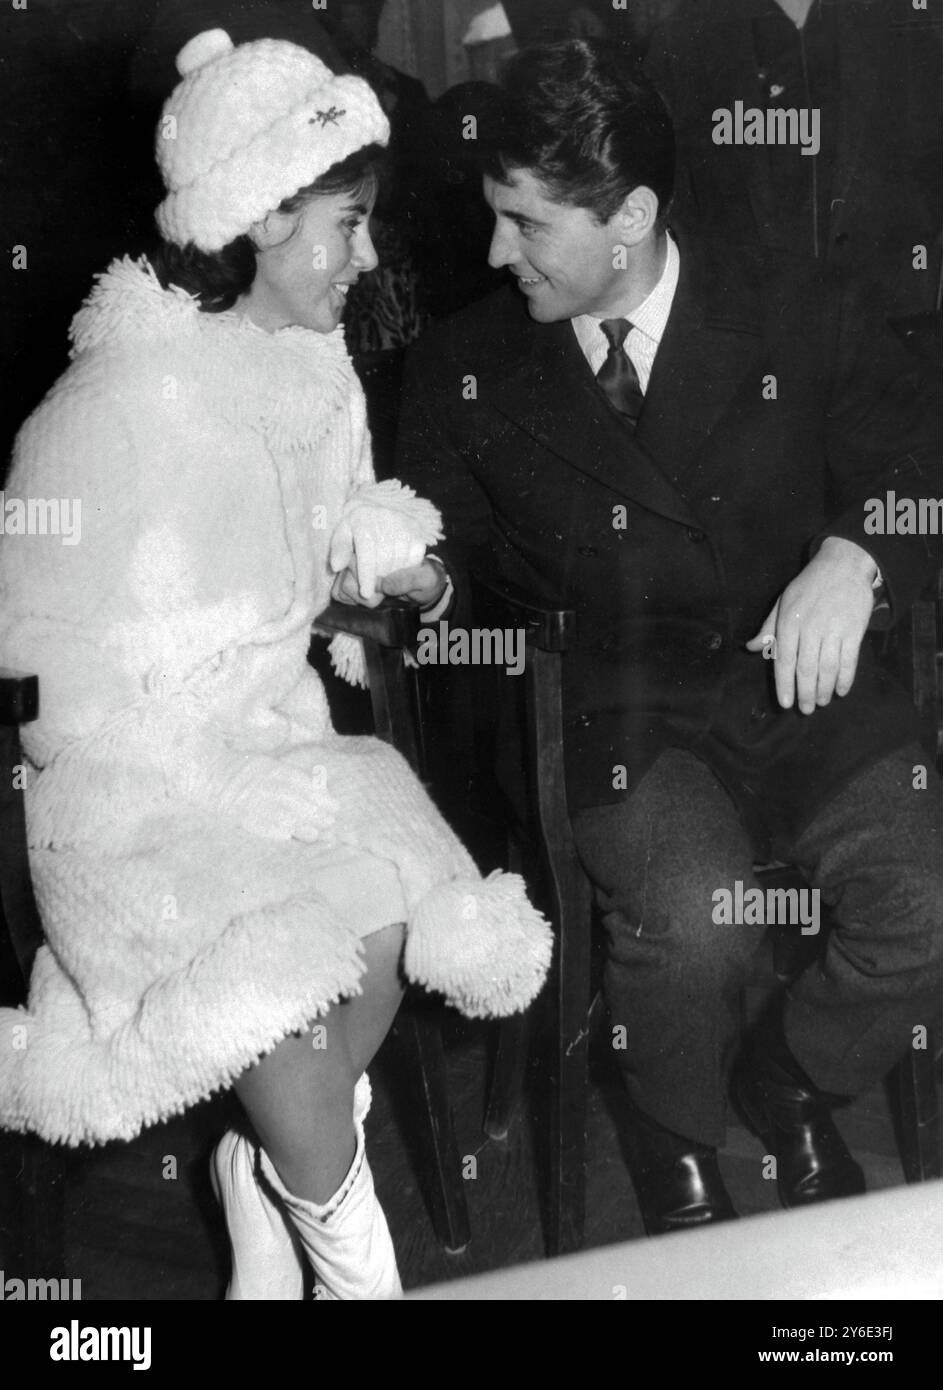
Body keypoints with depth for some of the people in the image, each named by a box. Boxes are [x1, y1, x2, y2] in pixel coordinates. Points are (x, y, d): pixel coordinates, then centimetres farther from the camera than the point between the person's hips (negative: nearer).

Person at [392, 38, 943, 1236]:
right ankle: (676, 1140, 6)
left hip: (804, 683, 2)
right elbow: (445, 538, 11)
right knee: (688, 914, -30)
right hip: (612, 718, -1)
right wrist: (424, 576, -14)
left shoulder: (803, 315, 0)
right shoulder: (465, 367, 2)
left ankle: (788, 1082, 15)